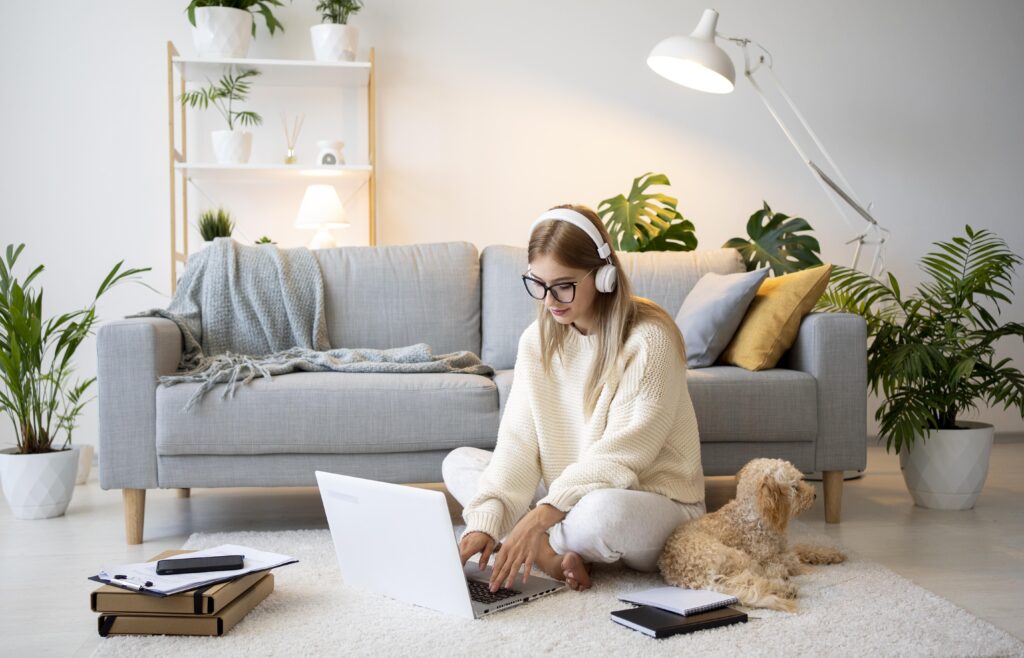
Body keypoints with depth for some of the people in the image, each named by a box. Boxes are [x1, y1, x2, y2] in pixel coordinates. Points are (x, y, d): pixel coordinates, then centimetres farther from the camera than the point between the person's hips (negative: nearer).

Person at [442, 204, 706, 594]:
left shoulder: (648, 339, -19)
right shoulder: (537, 340, 0)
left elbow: (620, 455, -24)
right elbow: (518, 442, -9)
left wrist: (540, 517, -33)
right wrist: (486, 521, -24)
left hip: (655, 499, -6)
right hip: (564, 488, 7)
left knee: (604, 509, -40)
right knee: (458, 463, -2)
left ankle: (548, 550, -7)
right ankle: (551, 554, -20)